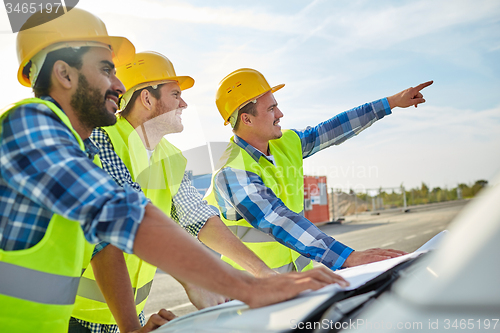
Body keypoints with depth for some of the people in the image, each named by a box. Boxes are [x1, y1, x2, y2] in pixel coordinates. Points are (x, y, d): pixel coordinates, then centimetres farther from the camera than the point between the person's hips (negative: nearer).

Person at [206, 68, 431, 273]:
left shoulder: (286, 144, 2)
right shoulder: (232, 173, -22)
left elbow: (334, 130, 12)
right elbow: (279, 222, -32)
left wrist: (393, 102, 15)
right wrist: (349, 257, -40)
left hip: (299, 268, 6)